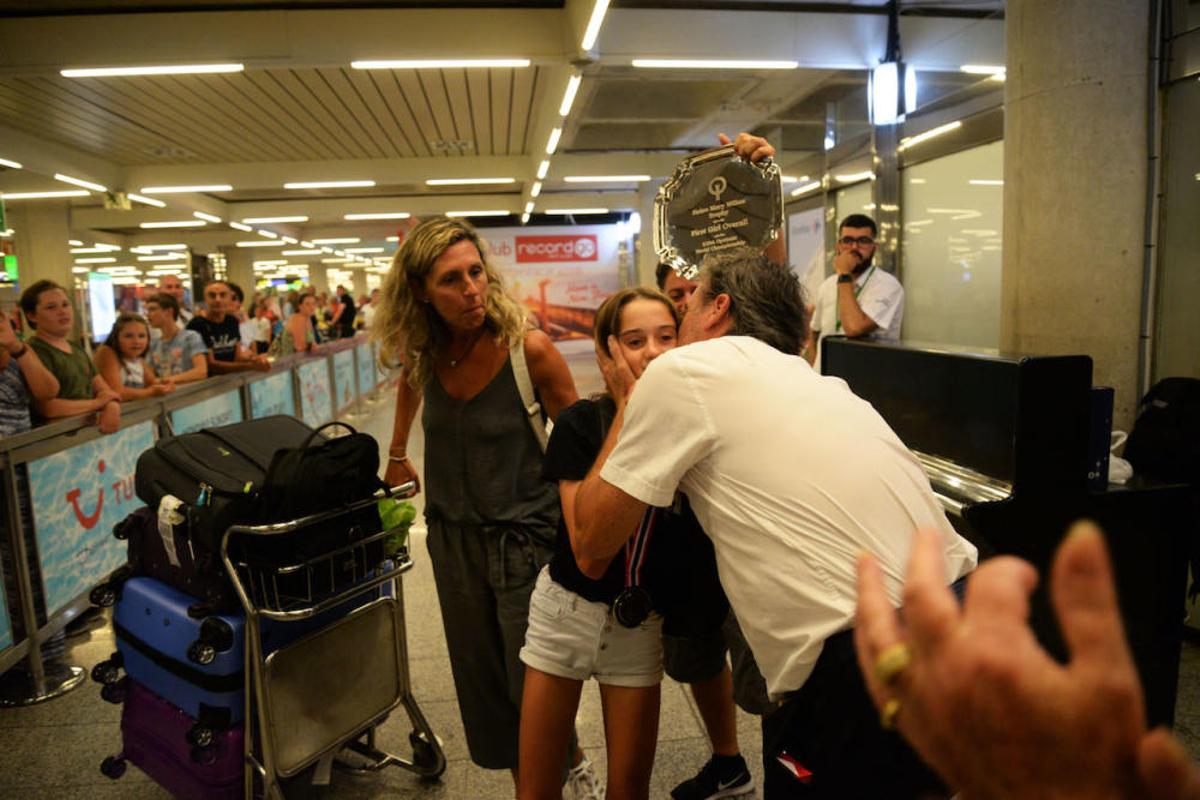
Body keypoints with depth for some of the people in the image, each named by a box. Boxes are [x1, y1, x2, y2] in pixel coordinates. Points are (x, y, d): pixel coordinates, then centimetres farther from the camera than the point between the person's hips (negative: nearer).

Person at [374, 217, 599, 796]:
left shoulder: (528, 348, -20)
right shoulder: (423, 353, -7)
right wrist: (397, 455, 25)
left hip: (524, 538, -4)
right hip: (453, 537, 5)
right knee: (482, 683, 17)